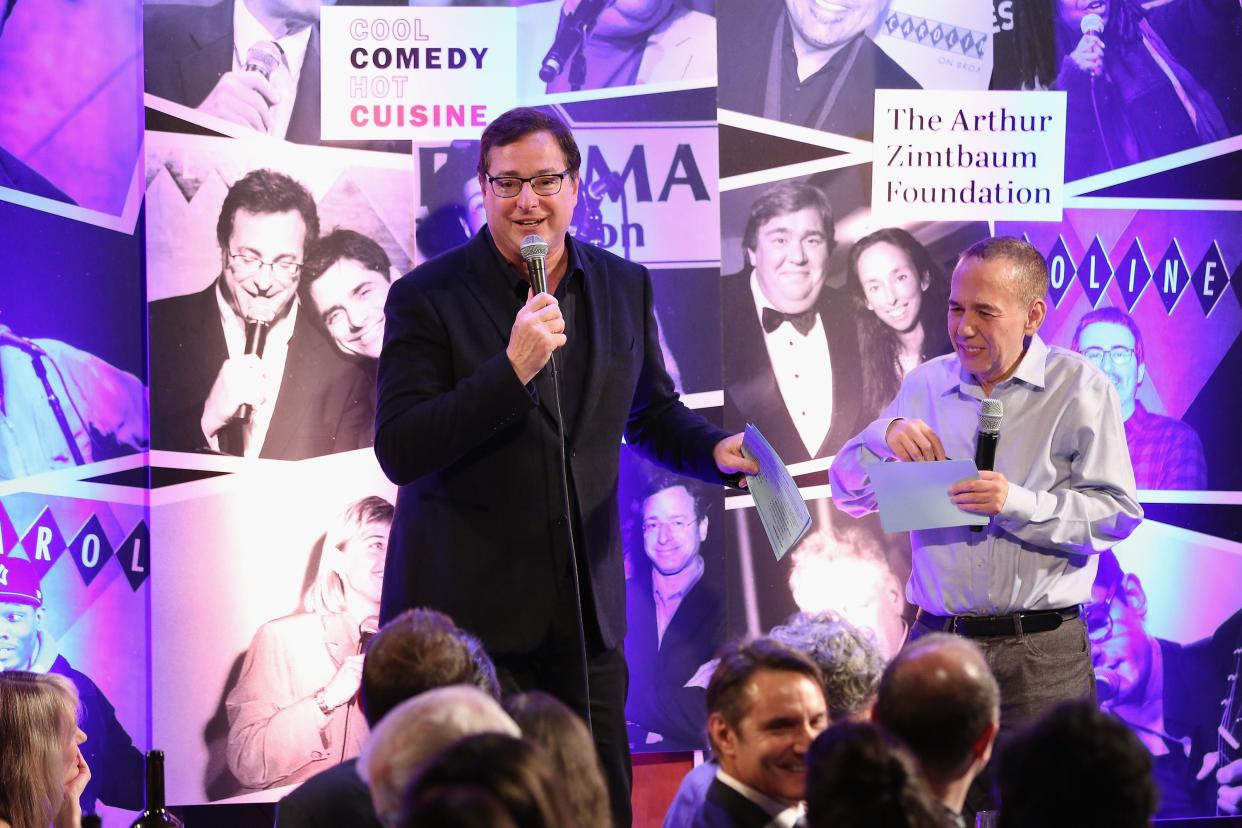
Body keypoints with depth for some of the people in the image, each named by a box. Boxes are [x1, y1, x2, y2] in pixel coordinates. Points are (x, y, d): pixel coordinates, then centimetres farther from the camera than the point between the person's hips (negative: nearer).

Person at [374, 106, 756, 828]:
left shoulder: (624, 287, 8)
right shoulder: (428, 297, -7)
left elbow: (649, 412, 22)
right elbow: (399, 452, -15)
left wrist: (715, 449, 0)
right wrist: (513, 368, -23)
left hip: (583, 606, 4)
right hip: (467, 604, -4)